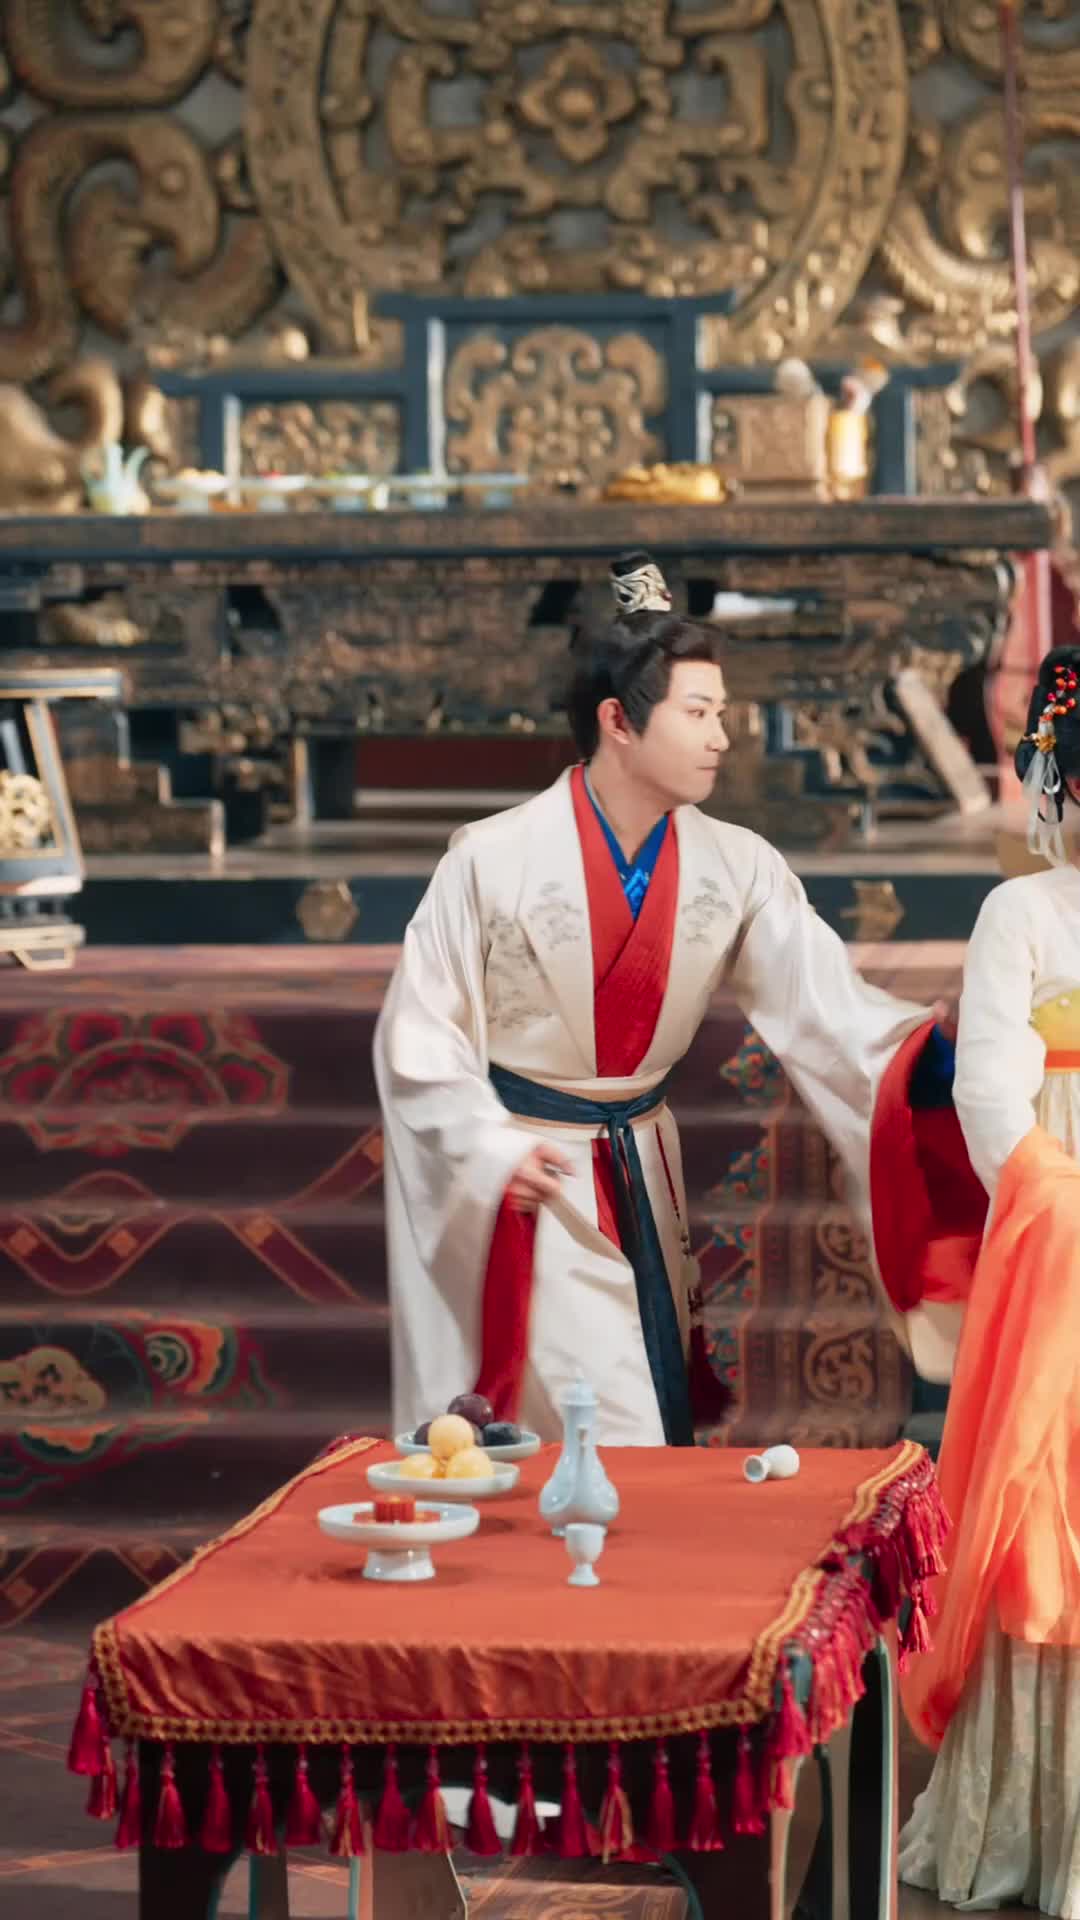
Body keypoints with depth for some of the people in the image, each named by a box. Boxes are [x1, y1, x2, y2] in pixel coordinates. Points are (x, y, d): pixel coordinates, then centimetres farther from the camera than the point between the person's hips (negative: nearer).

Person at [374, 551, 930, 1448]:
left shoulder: (737, 870, -3)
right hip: (522, 1191, -5)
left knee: (659, 1430, 6)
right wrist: (493, 1150, -21)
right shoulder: (493, 860, -14)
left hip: (643, 1180, 5)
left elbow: (829, 1009, -9)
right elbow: (419, 1036, -9)